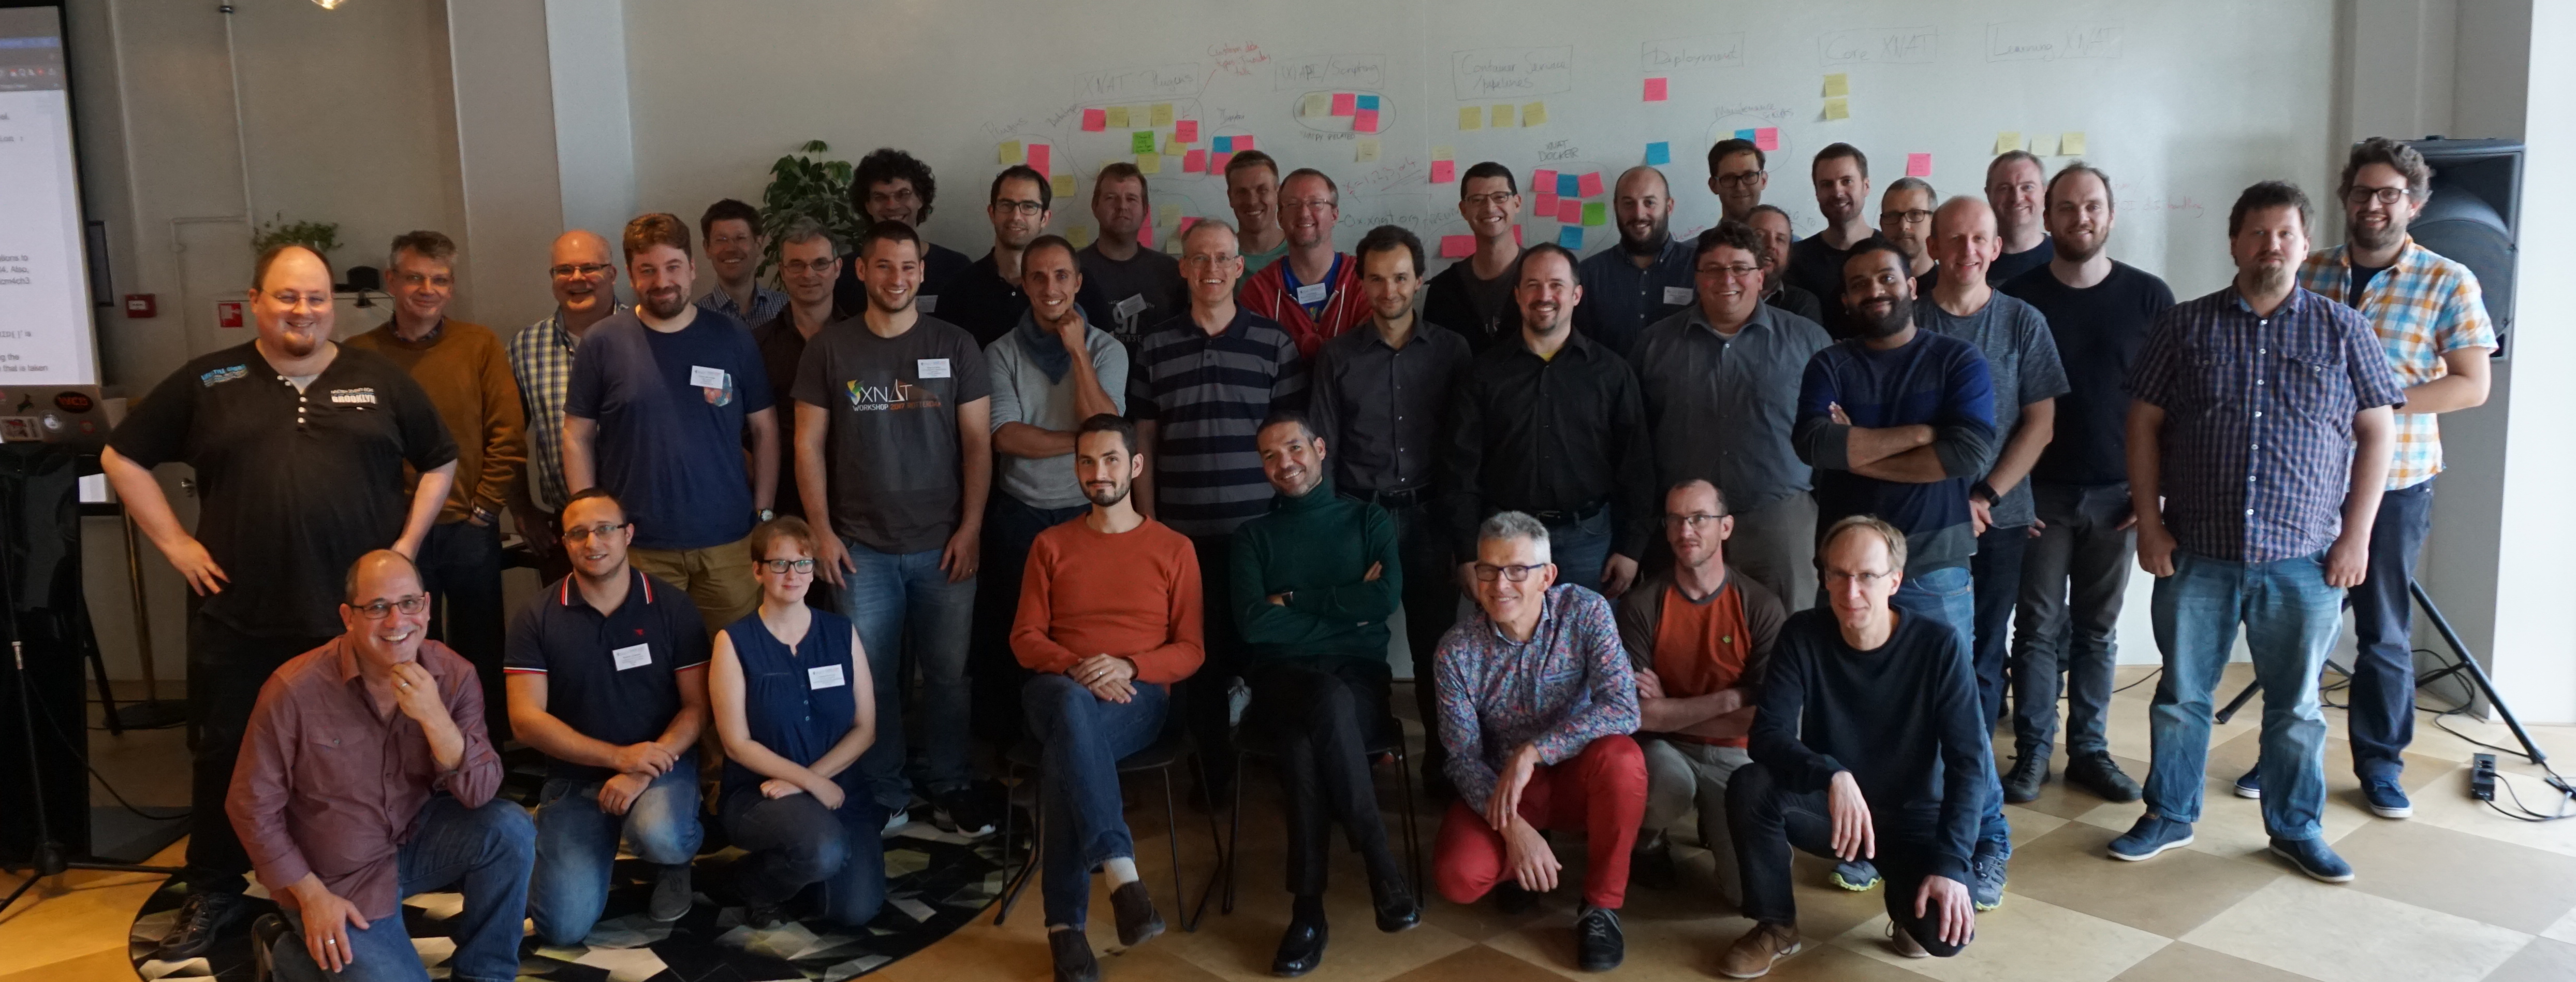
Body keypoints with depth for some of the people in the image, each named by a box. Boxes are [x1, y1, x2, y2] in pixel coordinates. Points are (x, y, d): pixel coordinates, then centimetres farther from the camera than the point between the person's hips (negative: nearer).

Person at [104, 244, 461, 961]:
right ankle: (213, 896, 25)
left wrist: (407, 544, 4)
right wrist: (175, 543, 1)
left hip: (359, 617, 0)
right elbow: (123, 458, 9)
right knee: (227, 756, 9)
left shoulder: (380, 380, 5)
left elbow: (440, 462, 14)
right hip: (239, 620, 0)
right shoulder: (207, 382, 4)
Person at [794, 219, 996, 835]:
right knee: (870, 677, 5)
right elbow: (809, 446, 4)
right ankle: (882, 795, 18)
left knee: (948, 673, 4)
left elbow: (978, 443, 3)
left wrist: (971, 528, -5)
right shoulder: (829, 350, 3)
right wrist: (822, 531, -3)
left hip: (943, 545, 0)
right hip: (862, 546, 0)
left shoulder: (955, 346, 3)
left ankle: (950, 788, 19)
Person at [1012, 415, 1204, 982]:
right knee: (1072, 704, -40)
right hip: (1058, 691, 1)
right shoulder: (1051, 545, 15)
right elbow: (1025, 638, 8)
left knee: (1066, 745, -38)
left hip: (1137, 697, -1)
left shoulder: (1174, 549, 10)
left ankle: (1065, 920, -35)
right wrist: (1075, 669, -14)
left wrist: (1128, 666, -15)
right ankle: (1122, 873, -46)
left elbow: (1191, 651, 6)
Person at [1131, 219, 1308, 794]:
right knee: (1198, 650, 3)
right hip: (1184, 532, 1)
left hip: (1260, 529, -1)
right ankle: (1212, 764, 18)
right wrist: (1148, 526, 5)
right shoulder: (1156, 348, 7)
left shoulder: (1275, 343, 3)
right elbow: (1144, 443, 9)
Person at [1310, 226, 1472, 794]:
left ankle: (1443, 754, 16)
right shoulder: (1336, 357, 4)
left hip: (1428, 516, 0)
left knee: (1435, 641, 4)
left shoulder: (1451, 351, 3)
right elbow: (1323, 447, 6)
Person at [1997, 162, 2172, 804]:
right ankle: (2032, 752, 10)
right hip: (2040, 492, -1)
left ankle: (2089, 750, 19)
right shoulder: (2018, 297, -2)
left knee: (2096, 630, 9)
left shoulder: (2148, 297, 1)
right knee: (2038, 626, 2)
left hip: (2117, 494, 1)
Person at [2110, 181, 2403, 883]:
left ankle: (2296, 828, 25)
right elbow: (2144, 424, 3)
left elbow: (2377, 432, 4)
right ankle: (2169, 816, 24)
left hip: (2305, 560, 0)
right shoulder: (2185, 326, 3)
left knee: (2297, 704, 10)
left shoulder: (2344, 330, 3)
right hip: (2196, 556, 0)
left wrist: (2356, 536, -3)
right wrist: (2150, 523, -3)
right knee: (2180, 694, 9)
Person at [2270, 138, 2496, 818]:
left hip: (2394, 483, -2)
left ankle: (2380, 763, 20)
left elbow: (2473, 386, -8)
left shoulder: (2449, 283, -3)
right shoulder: (2308, 274, 4)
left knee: (2384, 632, 7)